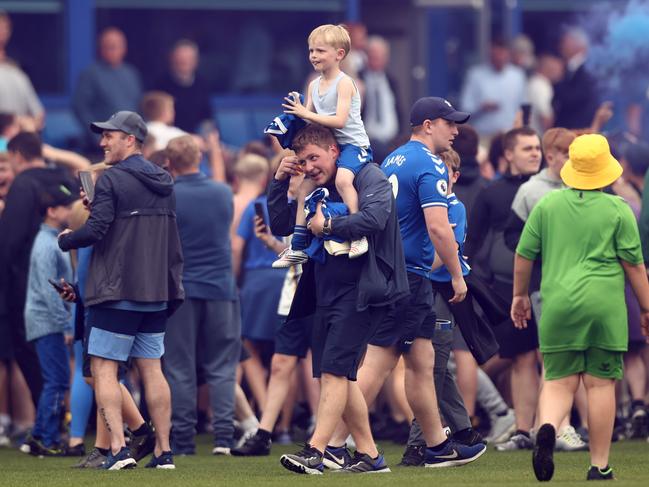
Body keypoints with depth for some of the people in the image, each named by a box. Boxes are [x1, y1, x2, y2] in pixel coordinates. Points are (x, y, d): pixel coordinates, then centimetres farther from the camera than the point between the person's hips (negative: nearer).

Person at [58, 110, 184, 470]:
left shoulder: (112, 179, -11)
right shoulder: (163, 182, 13)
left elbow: (95, 230, -17)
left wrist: (65, 239, 0)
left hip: (118, 292, -7)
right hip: (156, 292, 7)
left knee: (104, 368, -4)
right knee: (151, 368, 10)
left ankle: (118, 448, -15)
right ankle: (163, 451, 7)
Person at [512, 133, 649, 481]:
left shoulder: (547, 205, 7)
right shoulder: (617, 210, 0)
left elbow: (524, 255, 10)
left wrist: (520, 295, 25)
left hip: (557, 305, 2)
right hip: (605, 305, -2)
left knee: (559, 381, 6)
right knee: (600, 383, 4)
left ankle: (547, 428, -25)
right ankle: (599, 466, 6)